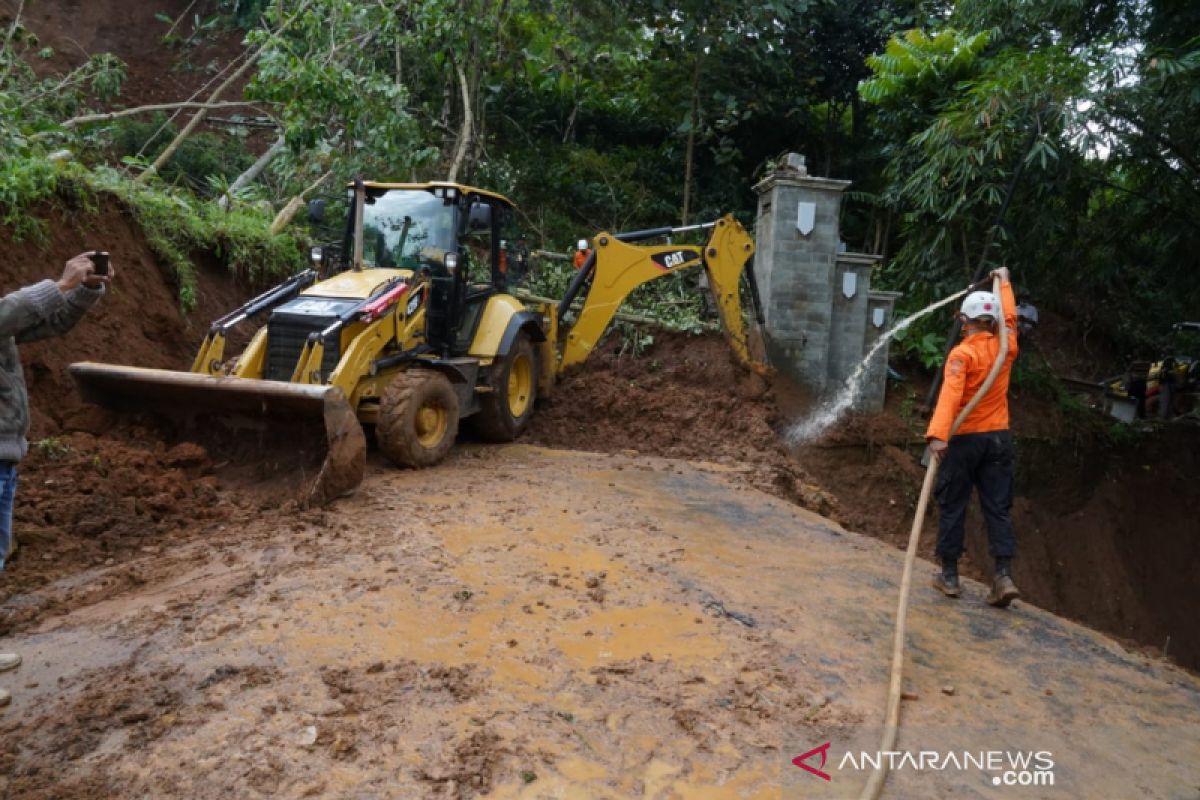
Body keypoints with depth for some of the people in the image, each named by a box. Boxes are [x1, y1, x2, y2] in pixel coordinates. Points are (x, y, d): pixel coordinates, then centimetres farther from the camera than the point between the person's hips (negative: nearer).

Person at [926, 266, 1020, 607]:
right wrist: (1004, 283, 42)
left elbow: (950, 393, -27)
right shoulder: (1006, 345, 5)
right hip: (999, 438, 5)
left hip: (964, 439, -5)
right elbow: (1010, 318, 28)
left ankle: (949, 575, 12)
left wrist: (938, 433, -38)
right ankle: (1004, 576, 1)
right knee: (999, 507, 7)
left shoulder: (962, 353, -12)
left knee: (952, 506, 6)